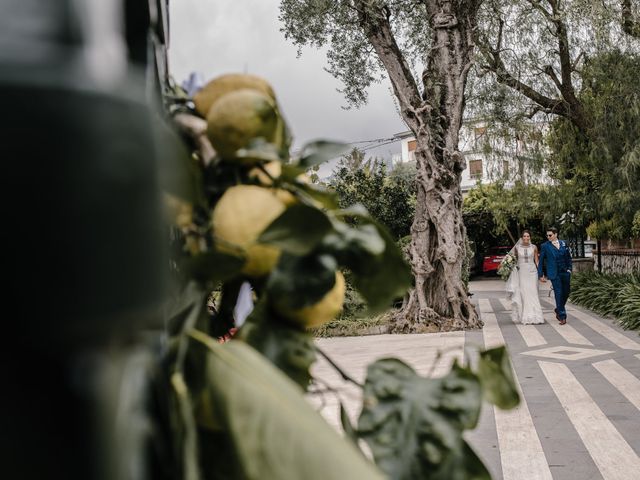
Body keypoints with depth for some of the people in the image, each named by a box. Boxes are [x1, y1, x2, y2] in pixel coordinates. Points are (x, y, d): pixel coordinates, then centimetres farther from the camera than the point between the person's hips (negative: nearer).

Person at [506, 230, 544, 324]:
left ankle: (534, 316, 2)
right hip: (521, 272, 0)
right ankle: (526, 317, 2)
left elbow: (536, 261, 7)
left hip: (532, 271, 0)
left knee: (532, 293, -4)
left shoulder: (534, 247, 5)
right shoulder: (517, 248, 4)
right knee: (524, 294, -3)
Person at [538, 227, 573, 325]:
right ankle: (562, 316, 1)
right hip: (554, 274, -4)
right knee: (558, 294, -5)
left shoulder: (563, 243, 8)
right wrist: (541, 275, -1)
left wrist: (569, 268, 3)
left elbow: (568, 257, 14)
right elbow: (541, 261, 1)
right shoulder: (545, 246, -2)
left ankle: (558, 310, 31)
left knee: (566, 292, 8)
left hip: (565, 273, 4)